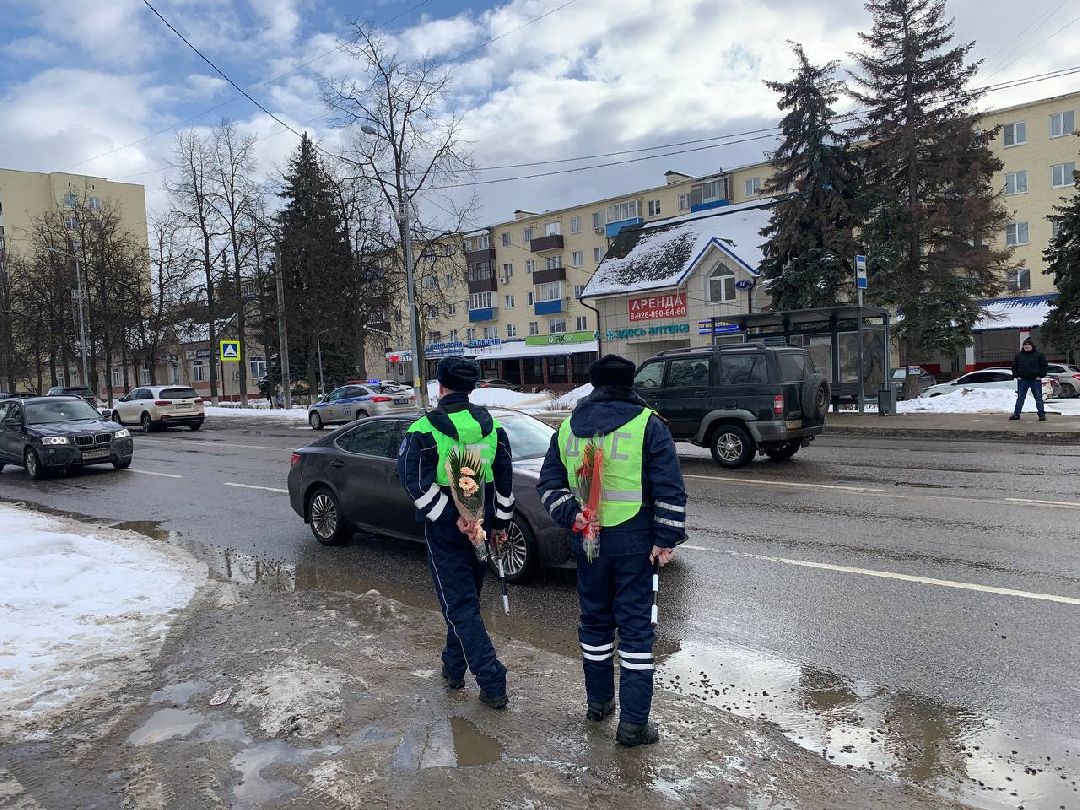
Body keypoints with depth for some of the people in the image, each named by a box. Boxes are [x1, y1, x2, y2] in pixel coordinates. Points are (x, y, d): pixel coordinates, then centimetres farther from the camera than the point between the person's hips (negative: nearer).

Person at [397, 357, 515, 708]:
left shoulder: (425, 430, -11)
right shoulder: (491, 426, 3)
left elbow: (418, 482, -20)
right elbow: (505, 479, 6)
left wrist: (453, 518, -17)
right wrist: (501, 523, 12)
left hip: (445, 530, -5)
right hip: (480, 526, 5)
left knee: (460, 605, 0)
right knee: (465, 597, 20)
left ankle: (492, 680, -3)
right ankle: (454, 666, 34)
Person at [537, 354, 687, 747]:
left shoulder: (567, 428, 5)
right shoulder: (647, 424, -8)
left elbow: (548, 484, 4)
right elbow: (670, 489, -12)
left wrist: (572, 516, -6)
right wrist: (666, 539, -8)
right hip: (634, 542, -4)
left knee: (595, 621, 18)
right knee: (635, 627, 4)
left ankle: (598, 701, 33)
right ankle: (634, 722, 9)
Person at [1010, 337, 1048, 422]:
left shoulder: (1039, 355, 3)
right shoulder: (1019, 355, 8)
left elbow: (1044, 366, 4)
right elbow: (1014, 366, 15)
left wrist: (1040, 376, -5)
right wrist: (1016, 376, 3)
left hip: (1035, 380, -2)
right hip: (1022, 380, 2)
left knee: (1038, 398, 0)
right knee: (1020, 398, 5)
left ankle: (1042, 414, 4)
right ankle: (1016, 414, 8)